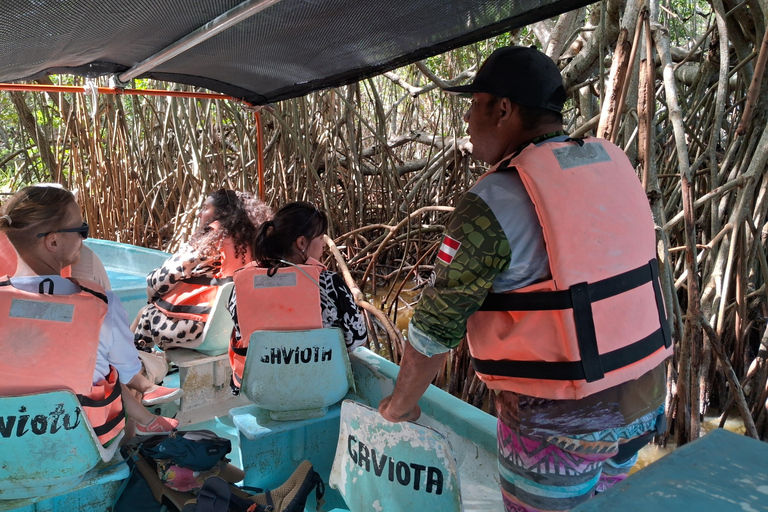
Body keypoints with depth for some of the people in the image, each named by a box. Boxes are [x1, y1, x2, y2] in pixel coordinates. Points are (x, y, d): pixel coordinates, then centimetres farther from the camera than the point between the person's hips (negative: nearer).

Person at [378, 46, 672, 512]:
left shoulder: (493, 203, -20)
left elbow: (436, 326, -14)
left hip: (559, 420, -6)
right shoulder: (613, 163, 0)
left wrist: (399, 405, 2)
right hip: (642, 402, 7)